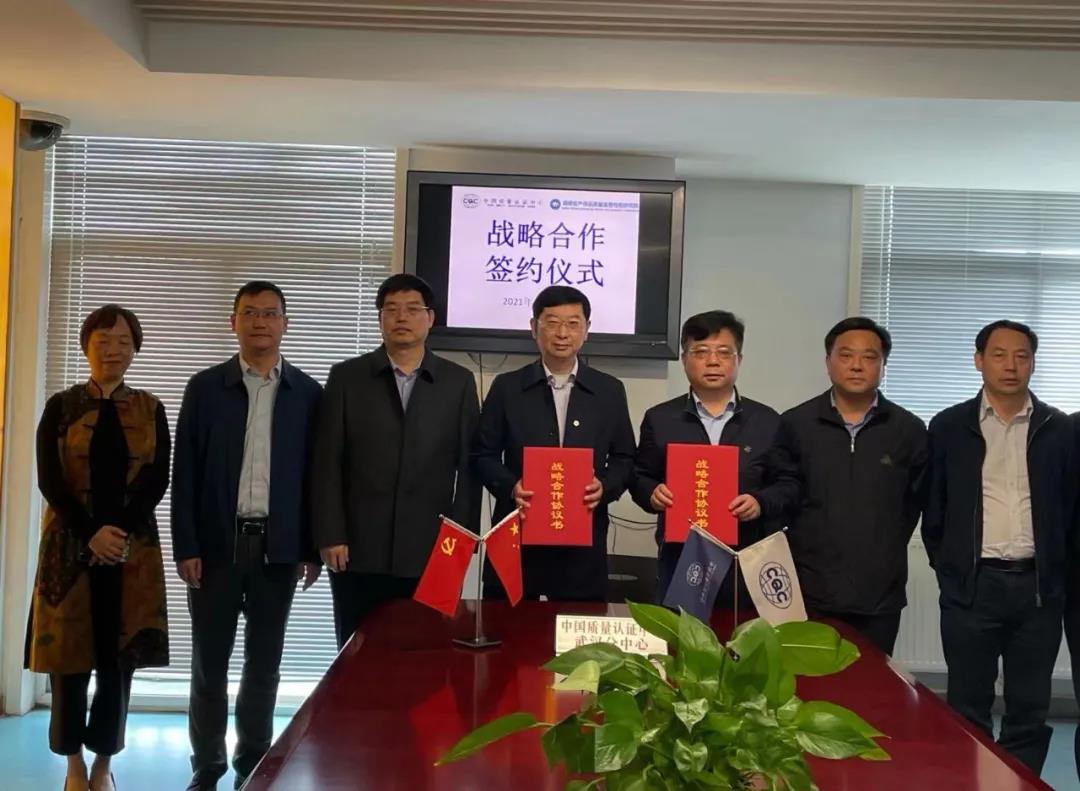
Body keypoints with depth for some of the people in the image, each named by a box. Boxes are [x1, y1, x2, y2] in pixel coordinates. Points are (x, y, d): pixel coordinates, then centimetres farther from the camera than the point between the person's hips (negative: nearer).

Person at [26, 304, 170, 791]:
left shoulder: (150, 410, 6)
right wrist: (91, 534, -15)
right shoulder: (60, 407, 4)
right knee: (69, 656, 2)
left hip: (133, 548, 1)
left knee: (119, 657, 2)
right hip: (70, 546, -1)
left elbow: (158, 480, -1)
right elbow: (49, 481, -3)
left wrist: (120, 533, -14)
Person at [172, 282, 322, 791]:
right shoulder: (205, 387, 3)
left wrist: (312, 549, 0)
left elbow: (317, 473, 4)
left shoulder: (308, 393, 4)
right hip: (217, 543, 0)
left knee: (264, 662, 9)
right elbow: (185, 472, 0)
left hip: (278, 546, 0)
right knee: (209, 661, 6)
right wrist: (186, 547, -6)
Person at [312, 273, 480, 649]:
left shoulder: (458, 382, 7)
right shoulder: (347, 377, 6)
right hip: (359, 553, 0)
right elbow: (328, 463, 3)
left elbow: (470, 467, 6)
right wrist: (330, 536, -4)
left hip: (432, 554, 0)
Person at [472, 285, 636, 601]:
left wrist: (605, 486, -10)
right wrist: (510, 486, -12)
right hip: (517, 538, 0)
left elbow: (625, 459, 11)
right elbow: (483, 454, 7)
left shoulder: (610, 391, 8)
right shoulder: (506, 387, 5)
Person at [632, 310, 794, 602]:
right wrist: (652, 494, -11)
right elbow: (640, 477, 10)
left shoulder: (768, 421, 6)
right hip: (679, 561, 0)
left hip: (748, 562, 0)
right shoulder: (659, 419, 7)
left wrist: (761, 503, -13)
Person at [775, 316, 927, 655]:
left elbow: (918, 501, 10)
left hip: (880, 596, 1)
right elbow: (779, 500, 5)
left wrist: (886, 553, 10)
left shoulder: (909, 430, 2)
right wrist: (808, 549, 3)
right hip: (808, 592, -1)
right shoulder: (794, 424, 0)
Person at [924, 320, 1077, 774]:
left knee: (1030, 710, 8)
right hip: (971, 585, -1)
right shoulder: (949, 427, 2)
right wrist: (945, 567, 5)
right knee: (967, 708, 6)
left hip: (1038, 586, 1)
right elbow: (932, 505, 6)